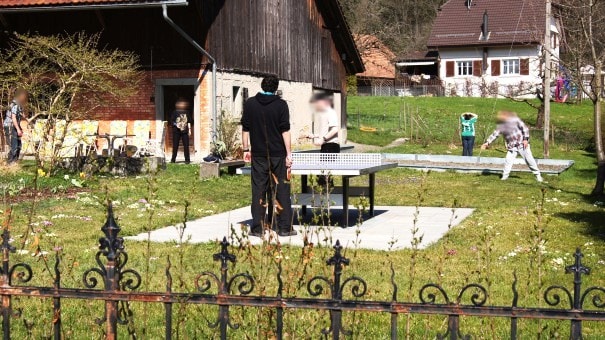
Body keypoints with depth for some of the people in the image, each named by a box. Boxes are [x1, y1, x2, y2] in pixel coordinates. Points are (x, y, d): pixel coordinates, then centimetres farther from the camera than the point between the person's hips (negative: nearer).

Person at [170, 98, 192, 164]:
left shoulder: (187, 112, 9)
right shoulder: (175, 112, 2)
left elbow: (189, 122, 14)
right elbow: (172, 121, 2)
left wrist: (189, 129, 10)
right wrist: (176, 124, -14)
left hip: (185, 131, 2)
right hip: (176, 131, -2)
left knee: (186, 145, 0)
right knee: (175, 145, 1)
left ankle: (187, 159, 5)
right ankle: (173, 159, 9)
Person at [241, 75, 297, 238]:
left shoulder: (250, 104, 2)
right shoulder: (281, 105, -5)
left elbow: (245, 129, 5)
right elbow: (285, 131, -8)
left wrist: (246, 149, 14)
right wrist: (289, 153, -5)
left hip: (258, 155, 2)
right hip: (278, 155, -2)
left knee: (258, 191, 5)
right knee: (282, 191, 5)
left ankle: (257, 228, 6)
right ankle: (284, 228, 7)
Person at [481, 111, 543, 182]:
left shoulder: (515, 120, -7)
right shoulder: (501, 126, 5)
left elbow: (525, 128, -5)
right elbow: (494, 134, 6)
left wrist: (525, 139, -12)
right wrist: (487, 143, -4)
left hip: (522, 145, -3)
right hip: (511, 147, 3)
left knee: (529, 160, 0)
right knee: (508, 161, -11)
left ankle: (538, 175, 13)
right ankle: (505, 176, 3)